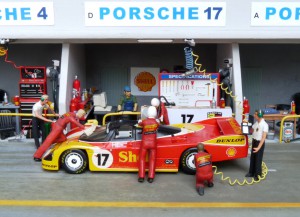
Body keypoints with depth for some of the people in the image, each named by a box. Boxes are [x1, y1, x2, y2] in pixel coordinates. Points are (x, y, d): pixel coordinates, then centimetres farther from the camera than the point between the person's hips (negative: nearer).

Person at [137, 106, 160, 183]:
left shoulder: (144, 121, -7)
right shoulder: (157, 122, -7)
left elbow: (139, 123, 13)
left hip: (144, 143, 0)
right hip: (152, 143, 0)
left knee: (142, 159, 11)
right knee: (152, 160, 9)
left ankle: (141, 177, 8)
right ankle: (151, 177, 5)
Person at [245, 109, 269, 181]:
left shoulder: (264, 125, -18)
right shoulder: (256, 123, 4)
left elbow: (263, 137, -20)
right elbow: (252, 131, 18)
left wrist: (258, 147, -24)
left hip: (260, 143, -7)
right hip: (254, 141, 7)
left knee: (258, 159, 3)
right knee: (252, 158, 15)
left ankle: (258, 175, 16)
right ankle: (251, 172, 29)